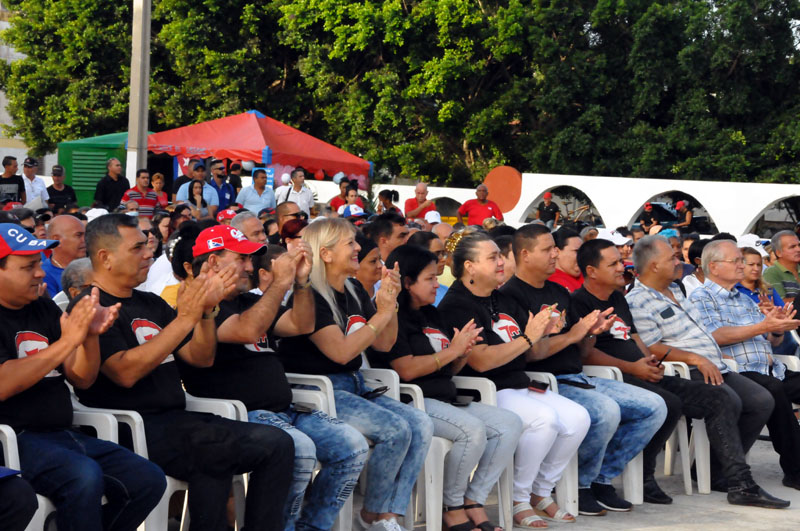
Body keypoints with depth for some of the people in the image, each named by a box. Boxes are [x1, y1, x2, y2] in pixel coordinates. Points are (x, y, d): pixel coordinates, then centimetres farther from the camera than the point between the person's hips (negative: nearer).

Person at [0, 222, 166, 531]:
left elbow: (82, 379, 12)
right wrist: (66, 341, -20)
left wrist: (91, 335, -8)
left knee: (149, 480, -4)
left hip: (62, 435, 8)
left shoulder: (44, 310, 14)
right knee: (85, 476, -34)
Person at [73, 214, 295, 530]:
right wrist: (185, 318, -18)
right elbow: (125, 372, -20)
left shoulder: (150, 303, 21)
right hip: (136, 429, -8)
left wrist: (207, 310, -1)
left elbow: (201, 359, 18)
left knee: (278, 443, -11)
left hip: (177, 420, 8)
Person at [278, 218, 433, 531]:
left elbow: (384, 344, 16)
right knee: (396, 429, -25)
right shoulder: (310, 296, -12)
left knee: (421, 424, -12)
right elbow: (341, 351, -20)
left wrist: (391, 302, 1)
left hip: (354, 387, 9)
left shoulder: (355, 293, 14)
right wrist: (382, 313, -17)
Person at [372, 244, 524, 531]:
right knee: (473, 430, -32)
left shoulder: (431, 315, 22)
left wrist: (464, 353, 2)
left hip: (445, 399, 9)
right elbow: (406, 370, -17)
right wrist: (452, 350, -11)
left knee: (510, 423, -8)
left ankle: (473, 502, -8)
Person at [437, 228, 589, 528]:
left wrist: (540, 335, 0)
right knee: (545, 418, -29)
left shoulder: (504, 301, 18)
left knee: (577, 418, -11)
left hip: (520, 386, 9)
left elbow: (531, 355, 22)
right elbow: (481, 360, -20)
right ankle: (518, 501, -13)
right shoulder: (456, 306, -9)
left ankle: (541, 493, 4)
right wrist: (526, 338, -16)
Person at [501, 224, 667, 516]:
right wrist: (572, 335, -12)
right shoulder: (511, 295, -7)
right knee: (606, 411, -34)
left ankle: (602, 479, 5)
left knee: (654, 407, -1)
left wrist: (593, 331, 1)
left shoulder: (559, 293, 20)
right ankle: (580, 485, -10)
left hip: (579, 378, 9)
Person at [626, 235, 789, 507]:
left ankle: (717, 470, -4)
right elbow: (652, 349, -16)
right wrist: (696, 358, -19)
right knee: (728, 402, -33)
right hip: (685, 373, -10)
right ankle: (739, 484, -30)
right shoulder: (637, 302, -8)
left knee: (763, 401, -5)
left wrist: (715, 357, 18)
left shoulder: (675, 290, 22)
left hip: (714, 369, 10)